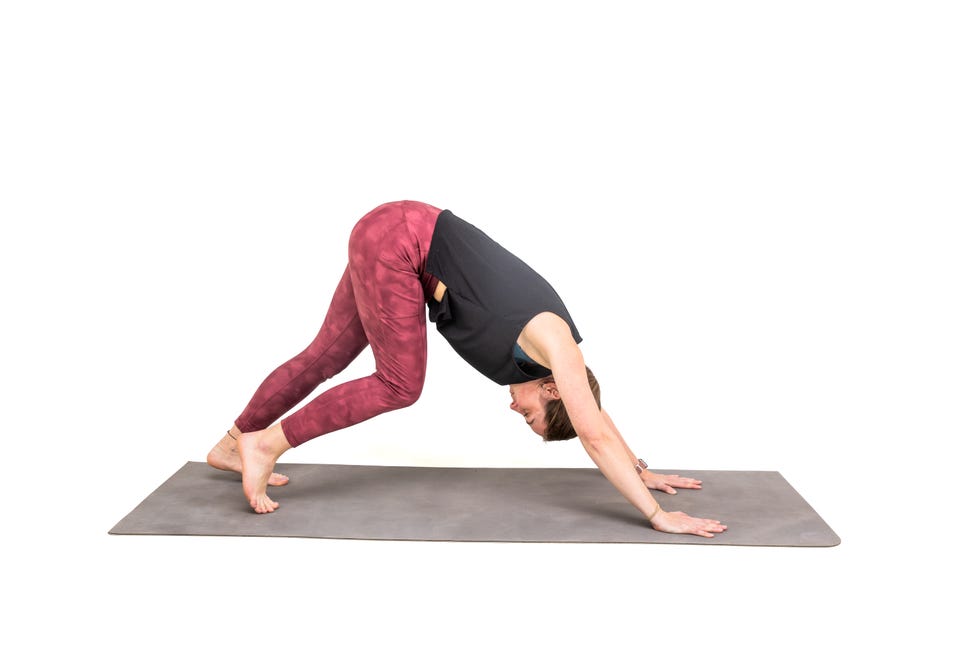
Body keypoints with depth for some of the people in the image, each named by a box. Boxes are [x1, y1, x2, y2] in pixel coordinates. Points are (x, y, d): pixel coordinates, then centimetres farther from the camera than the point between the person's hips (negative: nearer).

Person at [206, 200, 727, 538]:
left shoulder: (543, 341, 8)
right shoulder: (553, 341, -15)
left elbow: (595, 419, 21)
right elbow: (596, 435, -20)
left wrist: (642, 472, 24)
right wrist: (658, 515, -18)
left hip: (397, 241, 9)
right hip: (397, 238, -9)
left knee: (327, 356, 15)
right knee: (400, 385, -9)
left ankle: (235, 444, 29)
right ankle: (264, 443, -2)